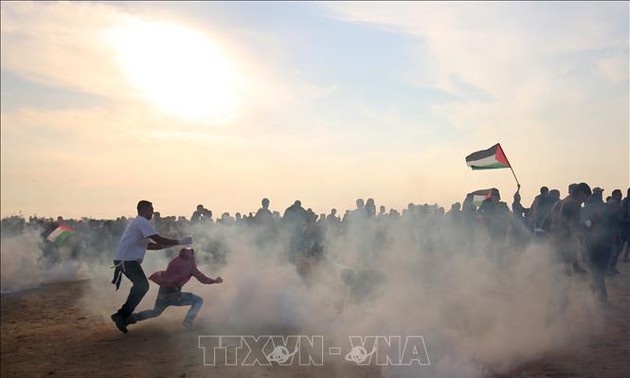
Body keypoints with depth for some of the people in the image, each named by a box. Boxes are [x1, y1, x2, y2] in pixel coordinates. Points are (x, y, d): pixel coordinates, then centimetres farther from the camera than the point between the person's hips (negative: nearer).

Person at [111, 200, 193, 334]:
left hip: (127, 260, 10)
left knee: (140, 286, 15)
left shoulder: (138, 222, 23)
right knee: (142, 286, -12)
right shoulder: (142, 222, -11)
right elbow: (158, 239, -20)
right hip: (127, 260, -10)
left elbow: (149, 245, 22)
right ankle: (121, 315, -8)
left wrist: (170, 244, 15)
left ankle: (125, 315, 21)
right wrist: (179, 242, -13)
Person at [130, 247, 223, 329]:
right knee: (199, 301, 6)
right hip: (173, 294, -6)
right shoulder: (190, 265, -4)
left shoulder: (175, 261, 12)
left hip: (162, 292, 6)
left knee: (155, 312, 30)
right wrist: (215, 281, 14)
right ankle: (188, 322, -7)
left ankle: (131, 317, 16)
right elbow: (203, 279, -1)